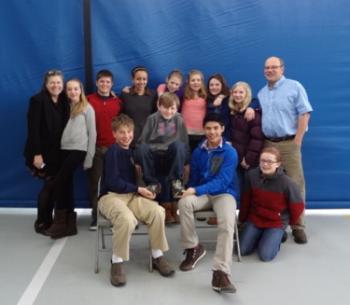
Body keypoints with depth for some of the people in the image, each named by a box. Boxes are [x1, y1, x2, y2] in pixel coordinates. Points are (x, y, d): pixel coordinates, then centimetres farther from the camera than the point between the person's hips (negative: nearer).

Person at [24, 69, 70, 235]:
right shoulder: (37, 100, -9)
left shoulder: (64, 102, 9)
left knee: (54, 186, 7)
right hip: (42, 152, -6)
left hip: (58, 152, 6)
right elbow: (33, 129, -15)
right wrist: (37, 153, -21)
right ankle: (41, 222, 10)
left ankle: (48, 220, 21)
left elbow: (64, 127, 9)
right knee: (50, 185, -5)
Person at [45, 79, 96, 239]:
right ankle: (70, 223, 12)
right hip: (65, 149, 6)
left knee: (60, 180, -16)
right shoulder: (67, 107, 18)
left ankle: (60, 221, -7)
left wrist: (89, 157, -5)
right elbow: (64, 129, 15)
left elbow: (92, 133, -1)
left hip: (78, 149, -5)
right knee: (66, 183, 4)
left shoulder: (87, 108, 2)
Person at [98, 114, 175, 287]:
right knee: (127, 219, -38)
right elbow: (113, 182, -15)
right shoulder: (112, 152, -8)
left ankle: (157, 256, -4)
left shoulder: (133, 151, 13)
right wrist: (138, 189, -12)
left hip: (132, 195, 6)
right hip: (110, 196, -6)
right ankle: (117, 262, -16)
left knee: (157, 211, -22)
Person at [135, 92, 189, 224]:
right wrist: (138, 161, -9)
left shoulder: (179, 120, 3)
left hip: (172, 158, 0)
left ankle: (176, 181, -21)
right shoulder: (152, 119, 0)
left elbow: (185, 144, 6)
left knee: (178, 144, -30)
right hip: (154, 156, 0)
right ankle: (152, 183, -20)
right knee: (142, 148, -31)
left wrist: (186, 163, 0)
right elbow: (142, 141, -2)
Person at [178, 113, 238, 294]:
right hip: (202, 194, 3)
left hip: (224, 194, -3)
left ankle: (220, 273, -34)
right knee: (184, 202, -31)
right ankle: (193, 248, -11)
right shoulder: (198, 151, 8)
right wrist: (190, 191, -4)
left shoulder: (230, 153, -7)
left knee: (227, 224, -34)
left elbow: (222, 181, -18)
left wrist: (195, 190, -29)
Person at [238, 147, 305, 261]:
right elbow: (246, 199, 1)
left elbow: (297, 206, -8)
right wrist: (242, 219, 11)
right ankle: (260, 235, 23)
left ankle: (277, 236, 15)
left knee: (265, 255, -15)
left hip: (276, 223, -3)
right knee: (243, 250, -5)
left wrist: (290, 222, 8)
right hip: (254, 218, 3)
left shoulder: (287, 183, -23)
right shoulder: (252, 175, -12)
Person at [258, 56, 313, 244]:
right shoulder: (261, 93, 16)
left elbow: (304, 114, -7)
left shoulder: (294, 87, -1)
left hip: (289, 143, -5)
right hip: (267, 144, 5)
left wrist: (297, 140, -11)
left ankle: (298, 226, 4)